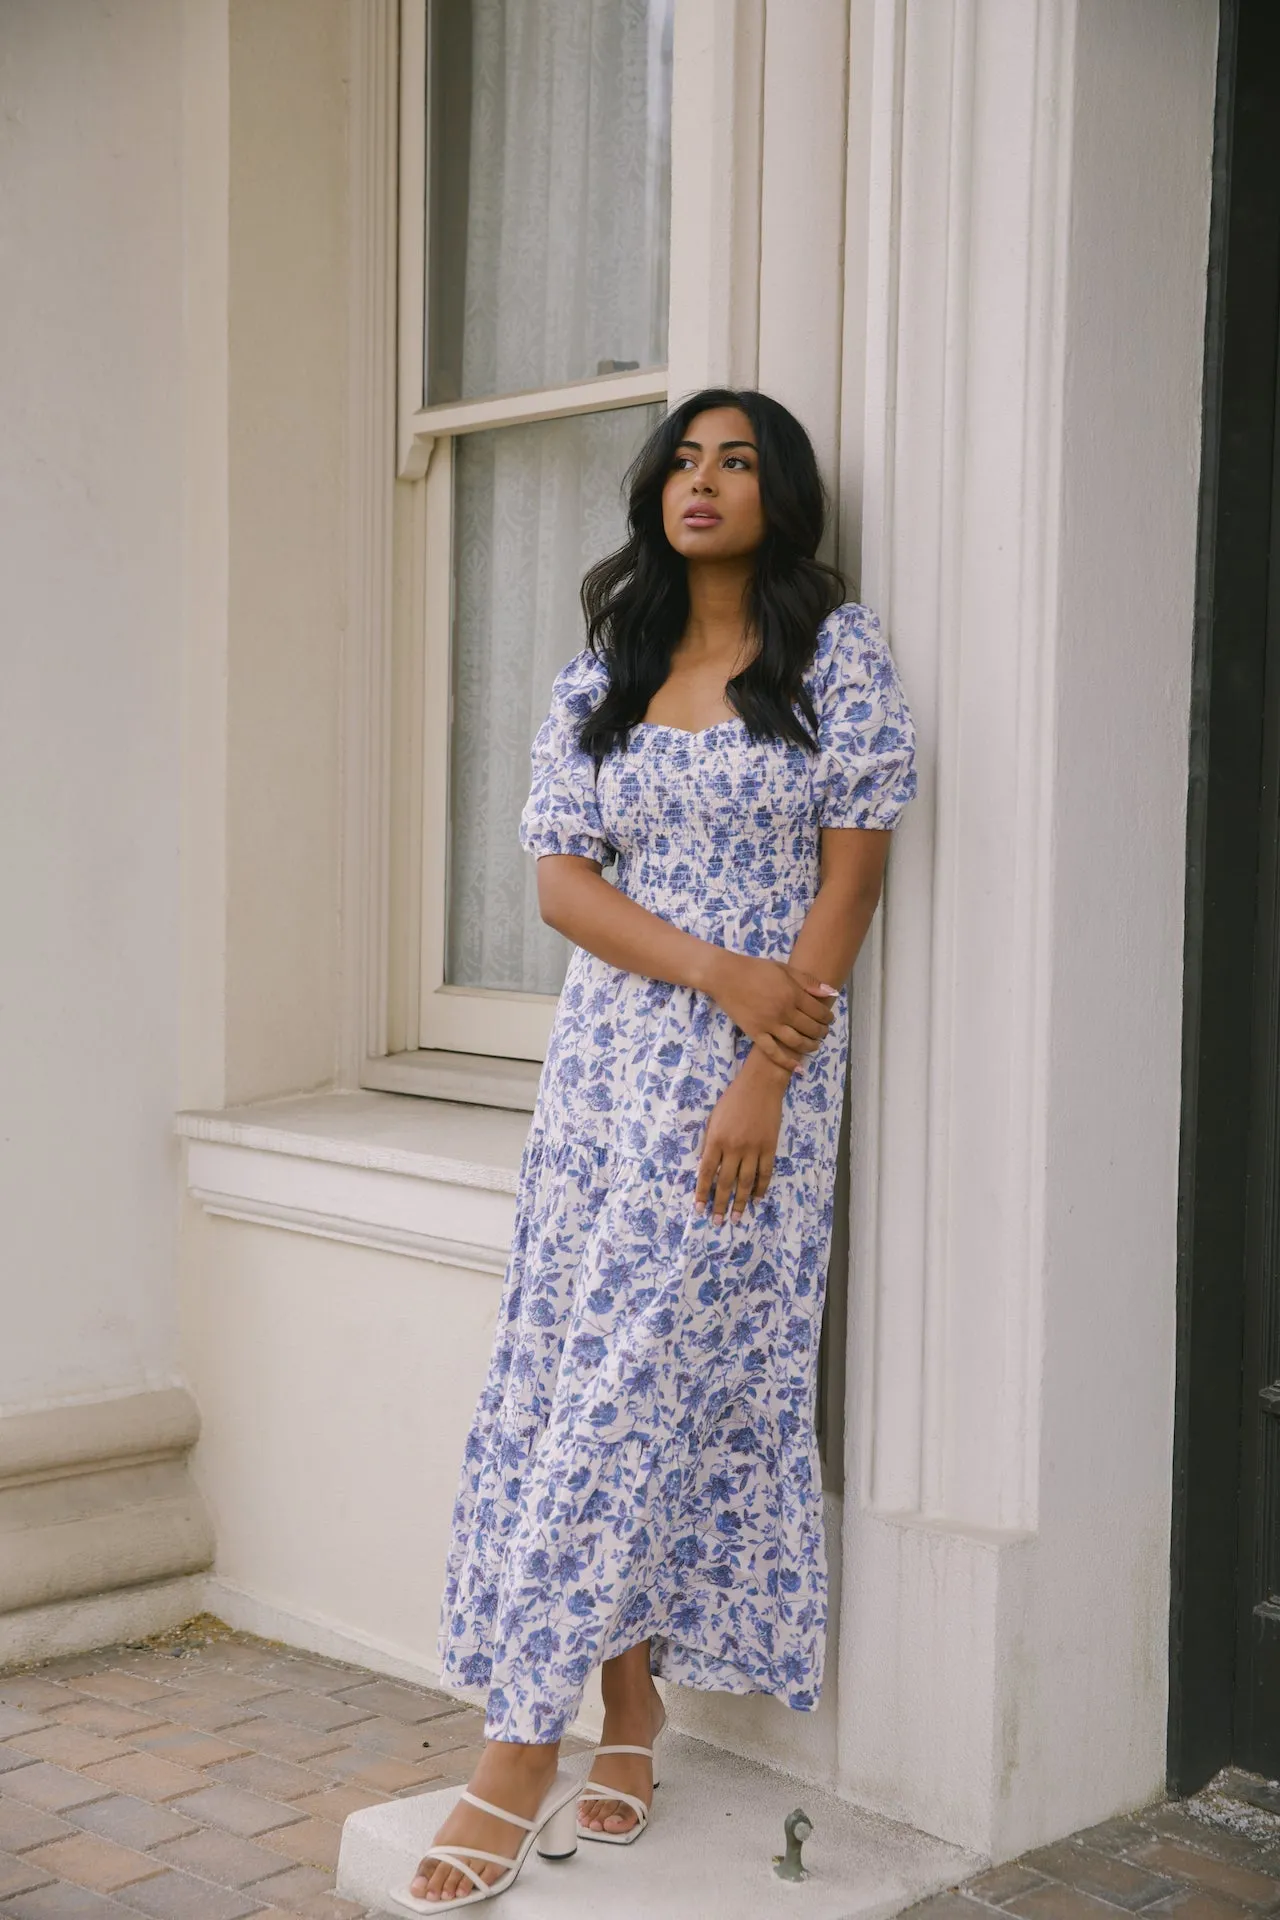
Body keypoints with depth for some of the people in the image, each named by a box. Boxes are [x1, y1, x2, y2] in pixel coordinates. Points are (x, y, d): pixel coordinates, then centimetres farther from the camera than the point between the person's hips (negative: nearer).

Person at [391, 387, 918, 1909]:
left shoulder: (838, 651, 0)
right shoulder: (599, 676, 11)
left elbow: (849, 879, -5)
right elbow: (561, 881, 3)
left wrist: (765, 1075, -13)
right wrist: (719, 971, -13)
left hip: (759, 1068, -4)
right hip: (606, 1056, 5)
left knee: (636, 1386, -6)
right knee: (595, 1382, 3)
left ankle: (520, 1762, 1)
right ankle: (625, 1742, 14)